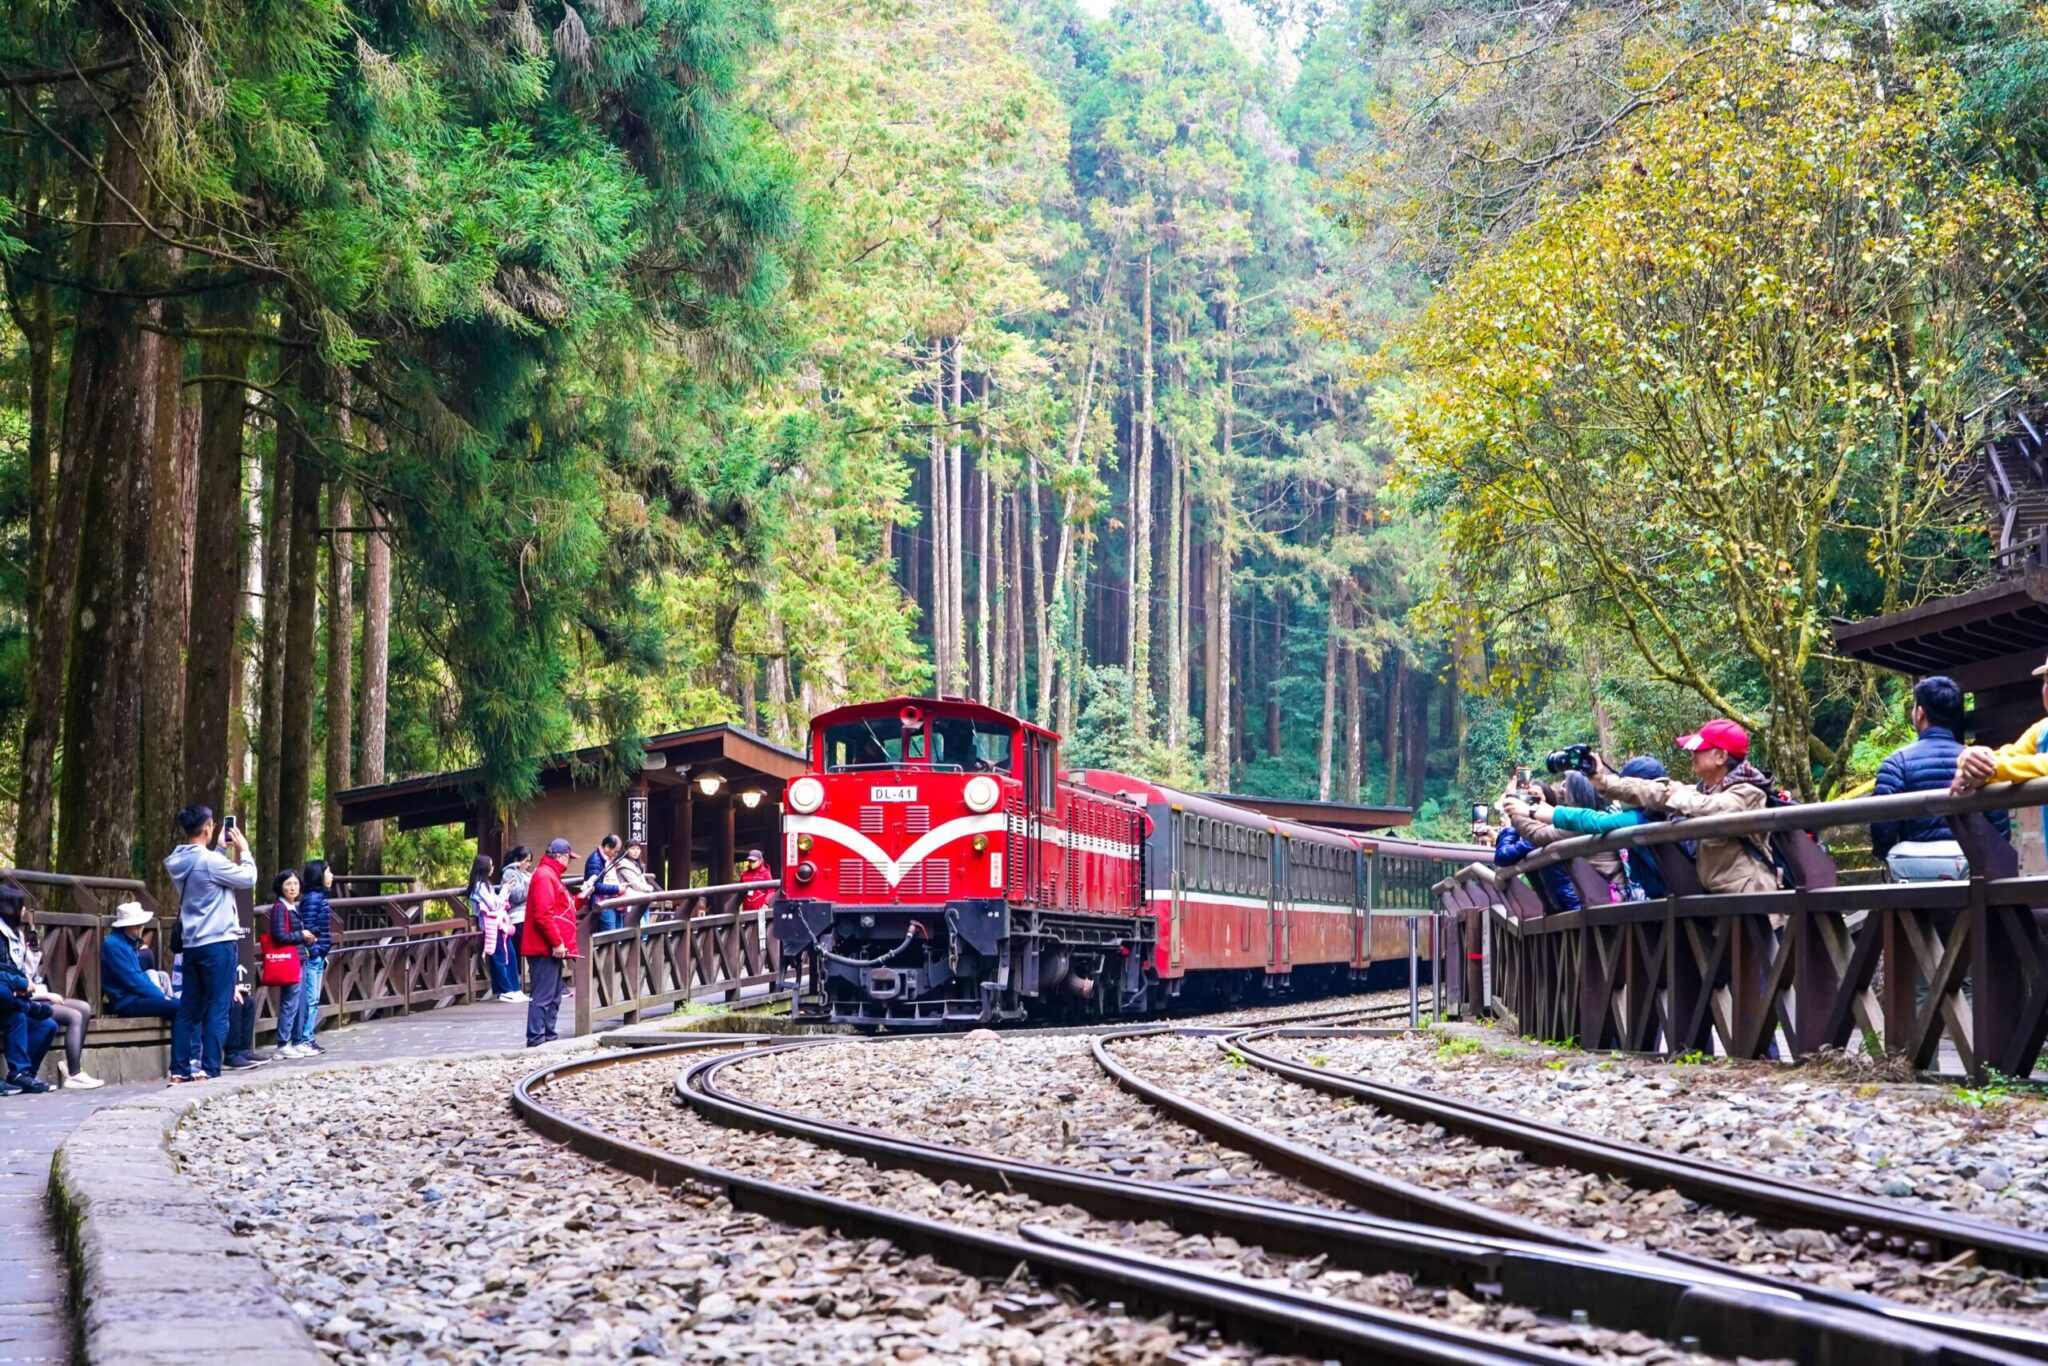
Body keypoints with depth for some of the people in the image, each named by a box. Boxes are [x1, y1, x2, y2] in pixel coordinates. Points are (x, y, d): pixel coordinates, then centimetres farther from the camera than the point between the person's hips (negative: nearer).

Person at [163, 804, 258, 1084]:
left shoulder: (177, 862, 8)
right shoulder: (210, 861, -16)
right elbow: (248, 880, -5)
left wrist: (223, 849, 22)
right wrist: (243, 849, 7)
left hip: (192, 944, 7)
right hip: (218, 943, -7)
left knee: (189, 1008, 9)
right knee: (218, 1009, -3)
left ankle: (180, 1070, 6)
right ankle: (210, 1070, -5)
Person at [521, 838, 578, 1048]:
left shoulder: (551, 875, 20)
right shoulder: (545, 876, -15)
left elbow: (560, 908, 25)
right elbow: (543, 914, -23)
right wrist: (556, 943, -23)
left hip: (551, 949, 11)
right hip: (546, 949, -11)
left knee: (553, 995, 15)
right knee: (543, 995, -11)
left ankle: (548, 1035, 20)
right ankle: (535, 1038, -11)